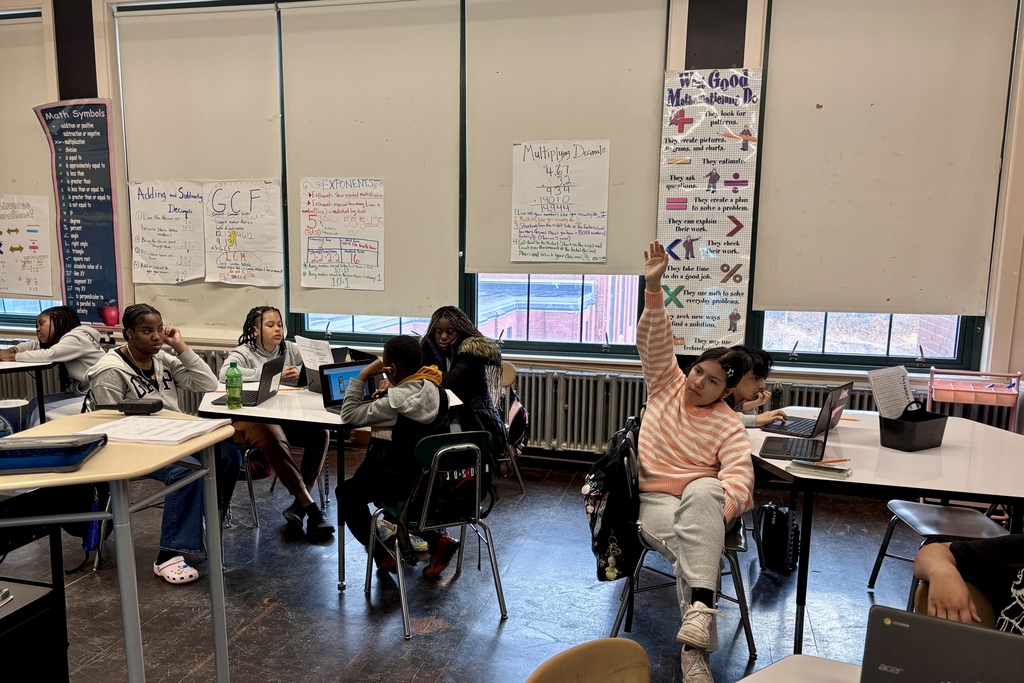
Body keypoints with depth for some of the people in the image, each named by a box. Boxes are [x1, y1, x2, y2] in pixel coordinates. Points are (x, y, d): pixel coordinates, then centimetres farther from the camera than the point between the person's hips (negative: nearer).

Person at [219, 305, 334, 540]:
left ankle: (298, 505, -13)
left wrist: (302, 372, -16)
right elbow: (225, 373, -22)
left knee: (321, 432, -22)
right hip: (252, 417, -4)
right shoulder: (244, 353, 0)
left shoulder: (290, 349, 13)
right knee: (275, 440, -36)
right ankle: (310, 507, -27)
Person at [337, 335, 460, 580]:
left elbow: (349, 415, -18)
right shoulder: (434, 388, -1)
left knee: (346, 492, 17)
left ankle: (383, 557, 16)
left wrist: (362, 376, -13)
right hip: (433, 475, 7)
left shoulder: (397, 400, -24)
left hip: (405, 479, -7)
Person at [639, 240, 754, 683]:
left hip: (704, 496, -1)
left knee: (703, 491, -39)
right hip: (656, 497, 1)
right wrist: (653, 288, -17)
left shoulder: (729, 426, 0)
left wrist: (722, 510, -35)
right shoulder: (667, 384, 8)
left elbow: (739, 472, -13)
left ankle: (700, 606, -48)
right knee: (690, 546, -30)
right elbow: (654, 343, -4)